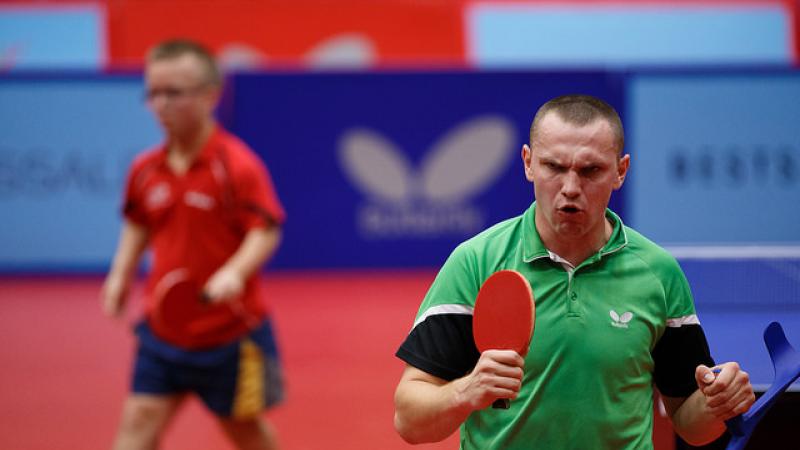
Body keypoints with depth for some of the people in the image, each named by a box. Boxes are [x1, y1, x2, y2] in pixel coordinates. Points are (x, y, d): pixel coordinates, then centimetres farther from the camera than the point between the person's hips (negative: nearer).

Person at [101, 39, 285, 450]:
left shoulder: (237, 165, -16)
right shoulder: (146, 169, 2)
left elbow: (266, 231, -18)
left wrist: (235, 272, -35)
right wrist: (121, 276, 4)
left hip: (230, 331, -4)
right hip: (163, 328, 5)